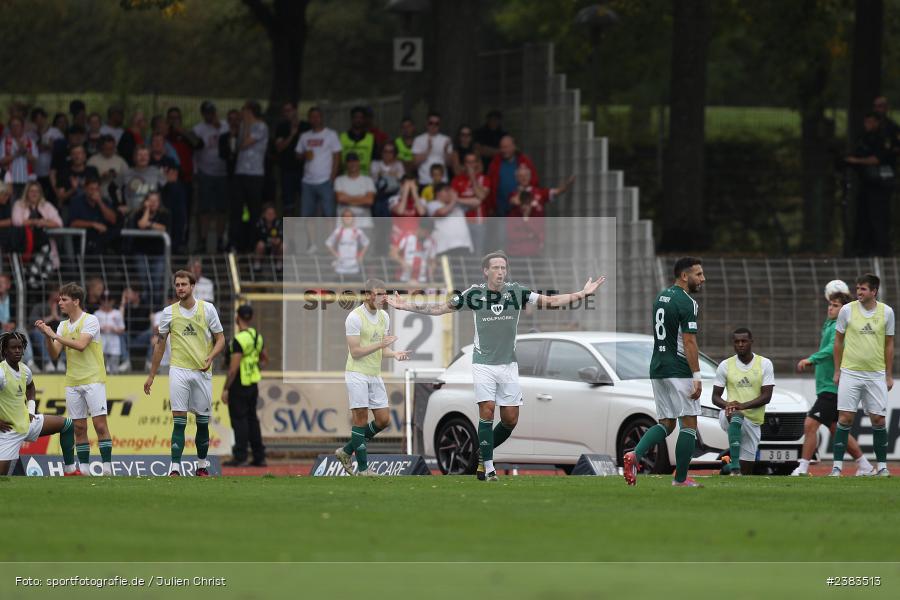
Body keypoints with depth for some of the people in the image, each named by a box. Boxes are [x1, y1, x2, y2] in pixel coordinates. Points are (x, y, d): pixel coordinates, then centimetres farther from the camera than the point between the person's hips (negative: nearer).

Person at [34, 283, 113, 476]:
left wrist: (54, 335, -18)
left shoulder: (90, 320, -7)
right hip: (72, 383, 6)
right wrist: (47, 336, -7)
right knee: (79, 428, 4)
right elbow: (54, 355, 8)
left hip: (93, 380, -6)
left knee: (100, 424, -9)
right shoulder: (63, 326, 12)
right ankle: (84, 469, 6)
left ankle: (107, 468, -7)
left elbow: (81, 345, -22)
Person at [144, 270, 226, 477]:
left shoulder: (207, 309, 3)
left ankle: (202, 465, 19)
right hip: (179, 371, 0)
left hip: (202, 372, 0)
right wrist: (151, 375, 12)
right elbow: (160, 344, 12)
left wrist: (210, 357, -13)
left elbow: (220, 339, 6)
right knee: (179, 421, -9)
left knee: (203, 421, 6)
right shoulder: (169, 312, 5)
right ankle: (175, 467, -14)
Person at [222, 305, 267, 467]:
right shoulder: (257, 337, 7)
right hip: (253, 384, 8)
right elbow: (265, 360, 20)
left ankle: (240, 456, -5)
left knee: (239, 420, -3)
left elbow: (233, 368, -20)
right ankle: (259, 456, 14)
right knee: (252, 419, 13)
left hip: (239, 385, -8)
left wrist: (226, 389, -16)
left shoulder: (239, 340, -18)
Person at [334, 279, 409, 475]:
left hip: (375, 374, 8)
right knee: (361, 418, -8)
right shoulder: (355, 317, -13)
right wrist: (380, 344, -22)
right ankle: (362, 468, -4)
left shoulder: (384, 316, 11)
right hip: (357, 373, -8)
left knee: (383, 419, 4)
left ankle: (347, 451, 19)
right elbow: (355, 352, -15)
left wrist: (394, 354, -4)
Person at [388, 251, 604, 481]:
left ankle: (483, 453, 25)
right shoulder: (475, 294, -5)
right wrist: (407, 306, -4)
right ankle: (488, 467, -8)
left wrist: (583, 293, -1)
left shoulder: (517, 292, -1)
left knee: (510, 419, 1)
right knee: (487, 410, -15)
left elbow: (551, 301, 4)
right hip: (483, 364, -3)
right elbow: (441, 307, 1)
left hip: (508, 364, 3)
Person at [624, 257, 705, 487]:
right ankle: (681, 479, 3)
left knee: (666, 423, 12)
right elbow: (689, 342, -17)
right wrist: (697, 377, -17)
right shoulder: (686, 303, -13)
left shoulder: (661, 297, 14)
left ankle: (635, 454, -12)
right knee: (689, 424, 2)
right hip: (679, 371, -8)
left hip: (657, 369, 8)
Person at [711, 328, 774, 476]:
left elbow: (766, 397, -5)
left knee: (746, 471, -3)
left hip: (753, 420, 1)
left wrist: (743, 405, -20)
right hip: (729, 416, -1)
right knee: (736, 416, -39)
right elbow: (715, 397, 7)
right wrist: (727, 405, -17)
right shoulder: (725, 365, 6)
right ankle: (734, 466, -42)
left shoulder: (765, 364, 2)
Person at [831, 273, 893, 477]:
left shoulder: (886, 312, 1)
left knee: (878, 420, 2)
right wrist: (837, 371, 4)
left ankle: (882, 466, 13)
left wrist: (889, 375, 7)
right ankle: (837, 466, -2)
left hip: (876, 375, 1)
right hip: (850, 373, -1)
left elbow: (888, 344, 8)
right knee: (845, 418, -6)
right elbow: (838, 341, 6)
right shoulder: (847, 310, -2)